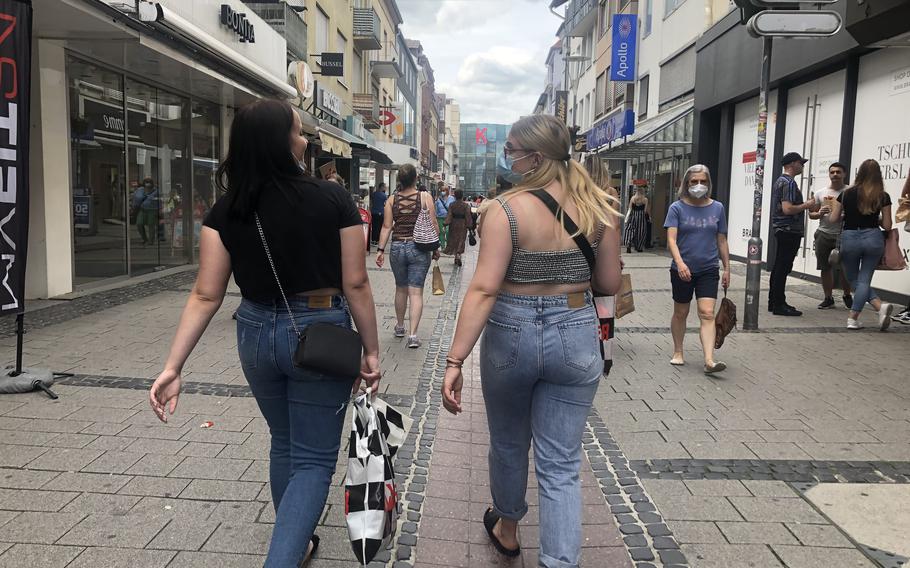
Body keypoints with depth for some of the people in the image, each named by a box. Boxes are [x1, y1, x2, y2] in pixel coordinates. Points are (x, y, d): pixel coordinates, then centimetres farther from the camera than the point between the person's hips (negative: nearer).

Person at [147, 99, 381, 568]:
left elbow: (205, 295, -9)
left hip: (256, 333, 5)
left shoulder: (226, 209, -5)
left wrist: (173, 366, -5)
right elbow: (355, 285, -11)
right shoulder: (332, 200, -13)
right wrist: (371, 351, -1)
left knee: (284, 444, 25)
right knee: (314, 459, 8)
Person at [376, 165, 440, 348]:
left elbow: (386, 227, -4)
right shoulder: (425, 197, -5)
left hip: (397, 248, 2)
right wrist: (435, 248, 4)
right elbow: (433, 225, -6)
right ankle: (412, 334, -9)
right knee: (416, 292, -1)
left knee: (401, 289, 19)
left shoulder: (392, 200, 0)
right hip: (419, 248, -2)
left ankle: (400, 327, 33)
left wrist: (380, 250, 0)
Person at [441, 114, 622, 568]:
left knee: (508, 444, 23)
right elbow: (610, 284, 2)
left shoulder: (506, 209, -14)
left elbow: (484, 289, -21)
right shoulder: (598, 207, -3)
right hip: (576, 338, 2)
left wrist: (455, 361, -20)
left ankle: (507, 529, 47)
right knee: (561, 466, 9)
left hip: (511, 334, -1)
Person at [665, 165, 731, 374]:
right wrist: (679, 262, -28)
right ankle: (678, 352, 30)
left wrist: (727, 268, 11)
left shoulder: (717, 208, 5)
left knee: (707, 314, -10)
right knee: (680, 313, 13)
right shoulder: (677, 208, -3)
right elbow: (671, 239, -13)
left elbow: (721, 241, 11)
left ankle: (709, 361, -15)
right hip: (682, 270, -1)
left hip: (708, 270, 1)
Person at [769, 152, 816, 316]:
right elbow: (787, 209, -24)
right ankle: (779, 305, -5)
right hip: (790, 231, -10)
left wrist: (805, 205, 20)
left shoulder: (780, 181, 17)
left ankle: (774, 302, 18)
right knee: (783, 268, -8)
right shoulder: (789, 183, -14)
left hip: (781, 230, 11)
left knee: (779, 267, 13)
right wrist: (806, 205, -11)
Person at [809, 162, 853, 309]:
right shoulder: (820, 193, 10)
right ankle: (828, 298, 19)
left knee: (844, 269, 0)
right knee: (825, 268, 7)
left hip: (842, 235, -3)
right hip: (824, 235, 3)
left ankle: (847, 295, 23)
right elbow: (811, 214, 12)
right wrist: (819, 213, -9)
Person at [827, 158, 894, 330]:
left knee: (855, 280, 14)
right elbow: (887, 226, -1)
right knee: (864, 280, 6)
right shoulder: (883, 196, -1)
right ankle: (853, 318, -2)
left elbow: (833, 219, 4)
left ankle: (880, 305, -1)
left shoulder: (847, 193, 0)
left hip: (849, 238, 0)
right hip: (873, 238, 0)